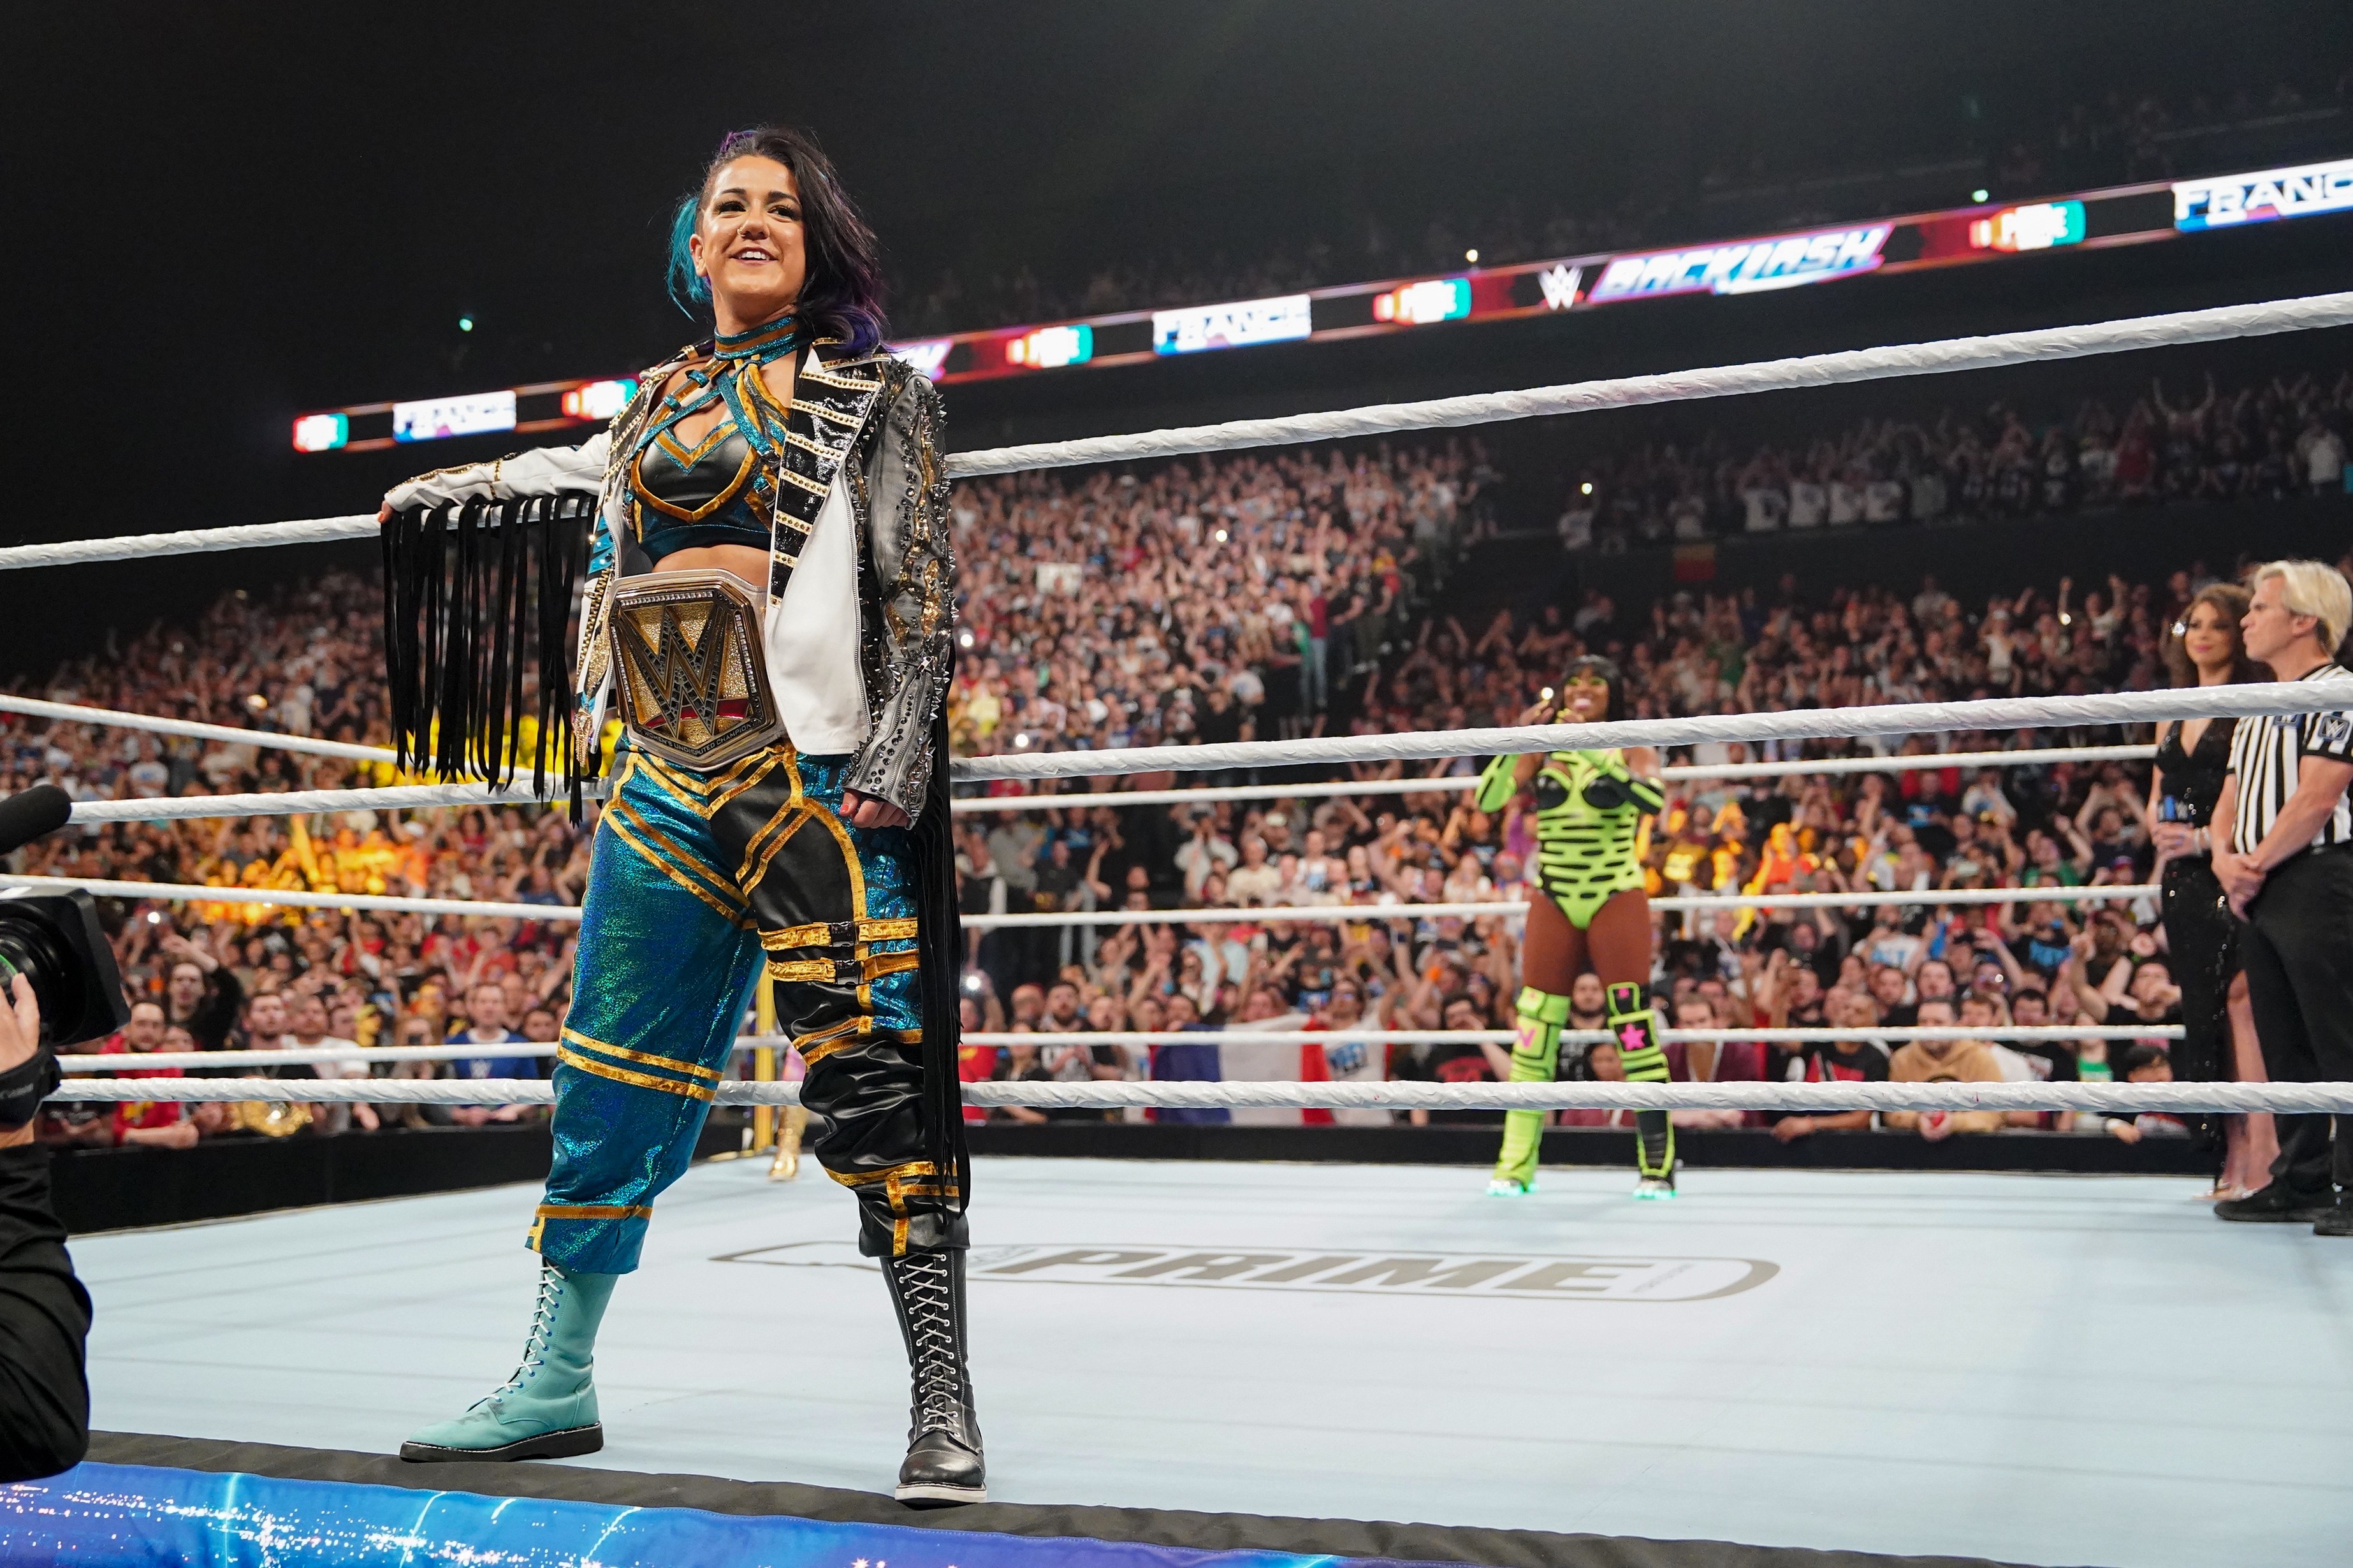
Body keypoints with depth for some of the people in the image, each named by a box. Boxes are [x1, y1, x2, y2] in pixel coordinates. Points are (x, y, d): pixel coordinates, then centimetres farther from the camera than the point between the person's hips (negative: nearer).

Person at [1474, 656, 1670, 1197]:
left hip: (1617, 901, -2)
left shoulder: (1630, 747, 0)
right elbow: (1488, 798, -7)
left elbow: (1653, 798, -21)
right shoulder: (1542, 752, 6)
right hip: (1554, 904, 3)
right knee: (1534, 1030, 2)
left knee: (1635, 1028, -6)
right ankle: (1516, 1164, 8)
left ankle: (1657, 1166, 1)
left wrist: (1593, 751, -26)